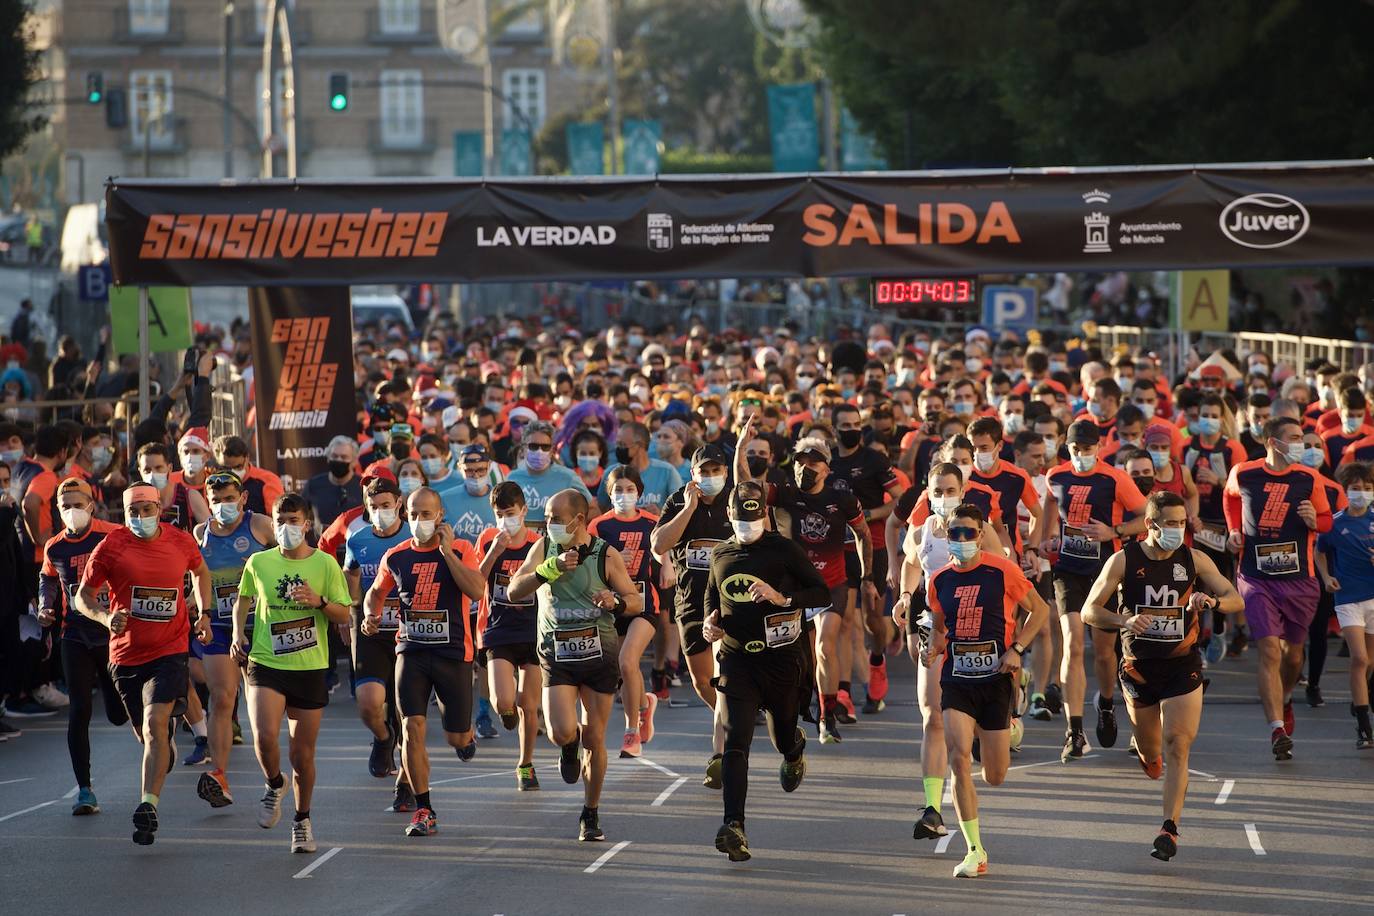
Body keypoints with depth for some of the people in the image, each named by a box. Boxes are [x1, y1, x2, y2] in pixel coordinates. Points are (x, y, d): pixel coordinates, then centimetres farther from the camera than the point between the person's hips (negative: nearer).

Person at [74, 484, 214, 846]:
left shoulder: (181, 542, -1)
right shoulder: (111, 547, -7)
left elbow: (200, 571, 22)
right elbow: (84, 595, 2)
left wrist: (204, 613, 10)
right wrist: (106, 616, -18)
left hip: (170, 650, -2)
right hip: (126, 652, 2)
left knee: (155, 724, -20)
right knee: (145, 732, 16)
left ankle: (149, 806, -25)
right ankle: (167, 748, 54)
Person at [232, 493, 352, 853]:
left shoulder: (325, 564, 0)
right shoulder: (258, 563, 4)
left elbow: (344, 615, 3)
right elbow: (243, 599, 21)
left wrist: (320, 601, -16)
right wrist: (238, 634, 6)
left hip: (310, 667, 0)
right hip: (265, 664, 0)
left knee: (302, 752, 5)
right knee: (264, 736, -22)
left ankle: (302, 820, 25)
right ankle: (275, 784, 11)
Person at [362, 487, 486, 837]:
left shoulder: (459, 550, -4)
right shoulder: (396, 557, 5)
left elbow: (476, 590, -20)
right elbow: (376, 591, 22)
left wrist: (447, 551, -19)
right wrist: (371, 615, 2)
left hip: (453, 652, -2)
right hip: (412, 652, 2)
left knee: (456, 738, 5)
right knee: (413, 726, -12)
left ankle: (465, 735, 45)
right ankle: (424, 811, -5)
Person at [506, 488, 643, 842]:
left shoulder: (606, 555, -3)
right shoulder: (544, 548, 1)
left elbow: (637, 601, 2)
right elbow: (514, 591, -8)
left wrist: (616, 602, -21)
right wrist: (551, 568, -21)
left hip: (599, 653, 0)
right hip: (556, 654, 0)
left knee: (595, 740, 4)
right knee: (562, 732, -17)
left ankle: (591, 815, 20)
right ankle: (570, 747, 22)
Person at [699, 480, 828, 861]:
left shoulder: (784, 550, -5)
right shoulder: (721, 555, 9)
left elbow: (822, 592, -4)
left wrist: (782, 598, -20)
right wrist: (711, 619, 6)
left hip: (781, 657, -2)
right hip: (737, 660, 2)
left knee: (783, 737, 15)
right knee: (736, 743, -13)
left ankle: (795, 748, 56)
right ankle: (734, 827, -22)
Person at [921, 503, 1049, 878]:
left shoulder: (1003, 571, -7)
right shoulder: (940, 581, 5)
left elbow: (1039, 610, 3)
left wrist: (1016, 649, -9)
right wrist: (933, 648, -1)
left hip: (995, 679, -2)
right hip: (956, 681, 2)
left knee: (995, 777, 4)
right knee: (959, 760, -18)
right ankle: (975, 852, -12)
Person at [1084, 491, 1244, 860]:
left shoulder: (1194, 560, -3)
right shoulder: (1123, 561, -7)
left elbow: (1237, 601, -3)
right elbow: (1089, 611, -6)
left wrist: (1212, 601, -26)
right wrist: (1124, 620, -26)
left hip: (1183, 667, 0)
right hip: (1139, 666, 0)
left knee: (1176, 747, -12)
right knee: (1150, 754, 14)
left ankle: (1169, 830, -11)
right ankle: (1143, 747, 53)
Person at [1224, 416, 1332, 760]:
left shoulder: (1308, 478, -2)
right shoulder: (1243, 474, -3)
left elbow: (1327, 520, 9)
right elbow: (1231, 496, 21)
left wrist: (1313, 520, -13)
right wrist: (1235, 530, 8)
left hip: (1299, 579, 2)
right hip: (1257, 579, -2)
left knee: (1293, 652, 14)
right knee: (1269, 651, -14)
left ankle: (1284, 701, 46)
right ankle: (1277, 730, -18)